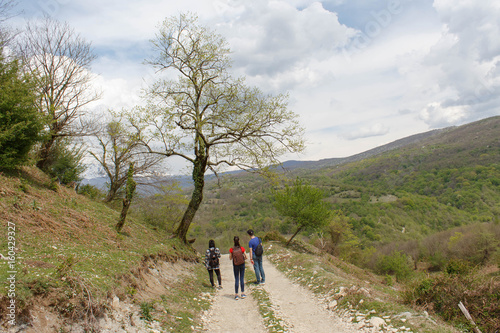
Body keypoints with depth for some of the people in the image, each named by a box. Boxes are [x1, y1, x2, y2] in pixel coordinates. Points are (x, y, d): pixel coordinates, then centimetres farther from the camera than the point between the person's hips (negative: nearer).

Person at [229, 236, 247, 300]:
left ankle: (236, 295, 9)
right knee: (242, 278, 12)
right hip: (242, 264, 0)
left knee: (236, 279, 8)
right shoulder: (242, 248, -12)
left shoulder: (231, 249, -12)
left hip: (235, 265, 0)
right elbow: (245, 257, -7)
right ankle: (243, 293, 17)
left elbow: (230, 258, -4)